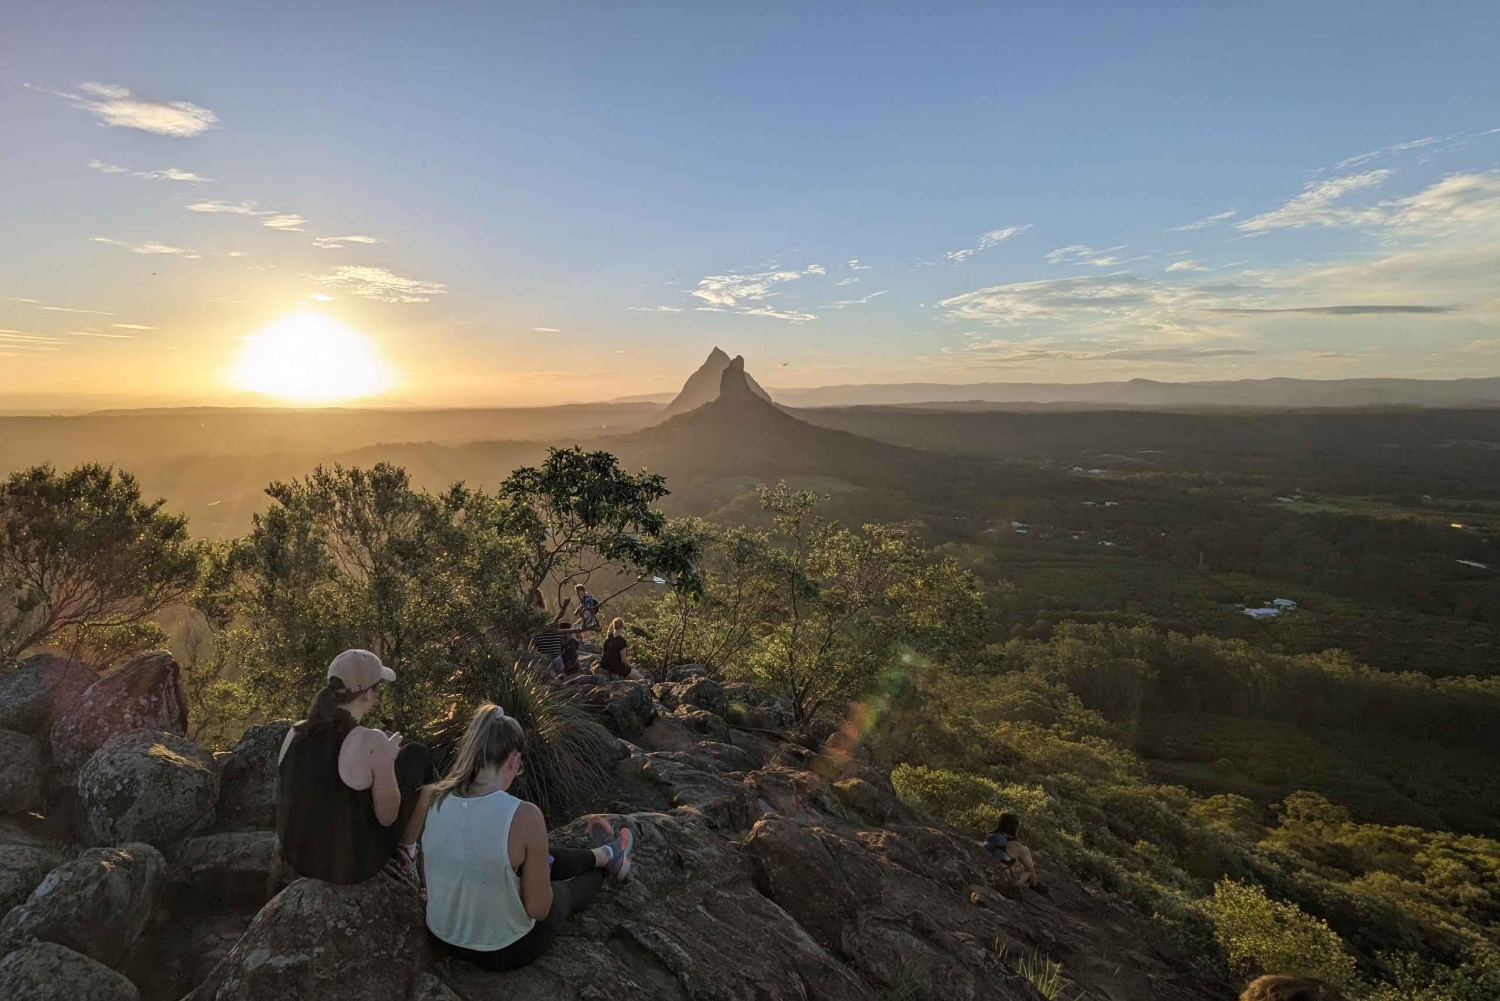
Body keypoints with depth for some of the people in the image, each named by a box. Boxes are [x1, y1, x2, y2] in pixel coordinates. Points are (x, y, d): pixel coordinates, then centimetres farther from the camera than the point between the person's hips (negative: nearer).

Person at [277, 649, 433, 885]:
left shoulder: (294, 734, -8)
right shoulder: (371, 744, -26)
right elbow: (387, 816, -14)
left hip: (299, 856, 6)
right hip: (354, 861, -5)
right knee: (417, 757, 10)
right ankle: (405, 854, 27)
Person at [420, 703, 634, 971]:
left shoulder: (430, 799, -16)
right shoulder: (525, 816, -31)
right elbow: (538, 908, -20)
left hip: (443, 935, 5)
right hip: (505, 950, -4)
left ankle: (603, 855, 56)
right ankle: (606, 857, 61)